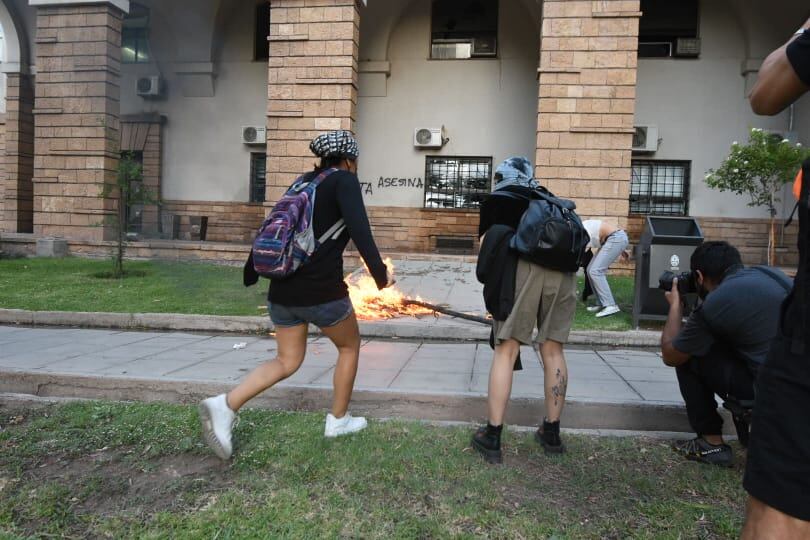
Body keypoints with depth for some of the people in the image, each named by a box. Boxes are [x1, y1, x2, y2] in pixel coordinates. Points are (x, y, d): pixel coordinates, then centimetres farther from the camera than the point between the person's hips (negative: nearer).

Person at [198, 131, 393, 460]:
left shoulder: (304, 182, 17)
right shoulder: (344, 180, -3)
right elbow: (358, 228, -19)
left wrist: (251, 272, 25)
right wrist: (380, 273, -18)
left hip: (282, 289, 7)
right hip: (322, 291, -6)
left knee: (287, 362, 17)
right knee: (349, 347, 19)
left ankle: (226, 405, -2)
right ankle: (338, 420, 27)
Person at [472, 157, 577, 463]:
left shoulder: (497, 200, 22)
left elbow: (486, 246, 16)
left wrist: (494, 279, 29)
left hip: (524, 266, -4)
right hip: (562, 269, 4)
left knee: (506, 350, 1)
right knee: (553, 350, 14)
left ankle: (492, 437, 4)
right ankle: (552, 432, 24)